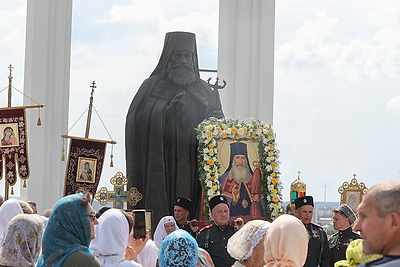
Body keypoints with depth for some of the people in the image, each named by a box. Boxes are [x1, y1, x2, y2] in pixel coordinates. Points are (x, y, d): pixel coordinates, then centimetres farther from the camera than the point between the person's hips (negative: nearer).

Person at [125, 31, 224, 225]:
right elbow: (136, 120, -1)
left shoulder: (204, 91, 18)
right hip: (159, 165, -2)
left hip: (192, 168, 2)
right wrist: (166, 112, -14)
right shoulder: (153, 86, 10)